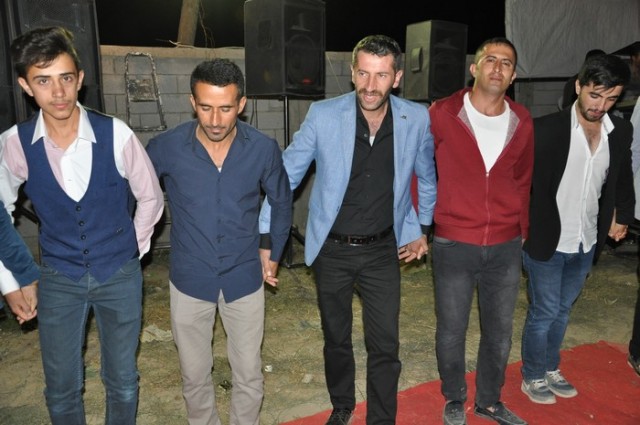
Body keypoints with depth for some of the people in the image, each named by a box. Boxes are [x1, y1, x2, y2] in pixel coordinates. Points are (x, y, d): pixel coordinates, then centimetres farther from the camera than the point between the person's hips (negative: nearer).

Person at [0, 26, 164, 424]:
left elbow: (151, 198, -1)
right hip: (58, 279, 1)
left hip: (120, 275, -1)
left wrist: (133, 250, 5)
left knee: (122, 381, 13)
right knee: (61, 389, 14)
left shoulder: (116, 135, -17)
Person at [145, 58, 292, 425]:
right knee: (195, 377, 16)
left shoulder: (264, 149, -12)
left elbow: (282, 201, 7)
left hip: (244, 279, 0)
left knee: (249, 377, 13)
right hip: (190, 281, 0)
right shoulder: (166, 147, -14)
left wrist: (273, 252, 9)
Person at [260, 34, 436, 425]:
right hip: (332, 249, 0)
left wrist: (422, 228, 13)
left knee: (385, 347, 3)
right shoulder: (324, 115, -15)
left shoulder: (417, 119, -10)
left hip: (383, 250, 0)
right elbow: (287, 175, -6)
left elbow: (427, 176, 8)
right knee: (336, 339, 18)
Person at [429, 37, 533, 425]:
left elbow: (523, 181, 14)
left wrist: (523, 230, 13)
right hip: (454, 245, -3)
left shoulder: (522, 121, 3)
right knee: (451, 332, 12)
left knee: (499, 332, 17)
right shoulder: (442, 114, -9)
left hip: (506, 247, 4)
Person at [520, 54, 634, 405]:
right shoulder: (546, 129, -16)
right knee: (543, 312, 7)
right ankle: (532, 377, 27)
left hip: (586, 243, 5)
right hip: (547, 241, -5)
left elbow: (622, 179, 16)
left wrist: (622, 216, 14)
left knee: (562, 310, 19)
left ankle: (550, 370, 37)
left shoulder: (621, 131, 1)